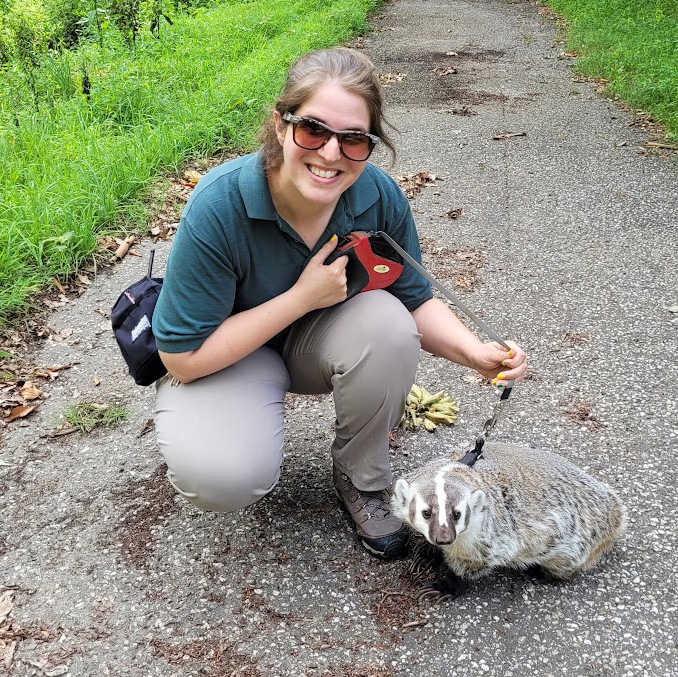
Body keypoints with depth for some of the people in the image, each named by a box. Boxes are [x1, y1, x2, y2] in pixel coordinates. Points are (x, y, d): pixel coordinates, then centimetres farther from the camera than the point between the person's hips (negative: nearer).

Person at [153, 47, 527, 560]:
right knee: (223, 476, -31)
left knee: (387, 322, -29)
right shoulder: (220, 206, -32)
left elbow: (416, 300, -5)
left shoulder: (379, 195, -20)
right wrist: (303, 296, -29)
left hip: (320, 342, 4)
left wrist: (477, 354, -26)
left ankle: (362, 479, -3)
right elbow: (183, 358, -26)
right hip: (224, 356, -3)